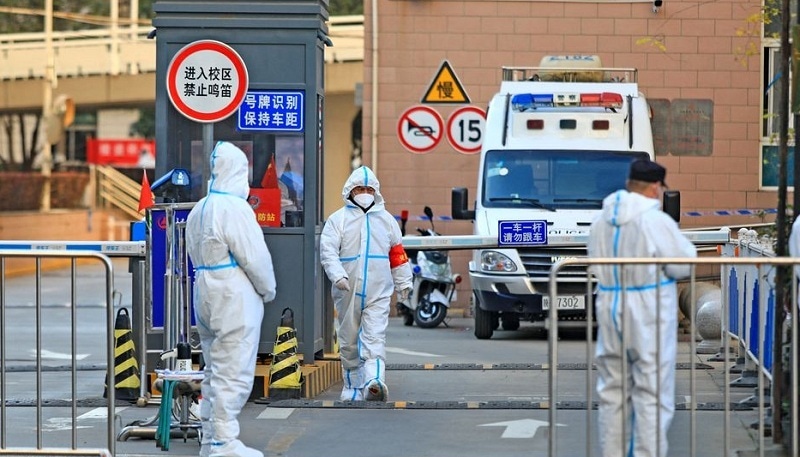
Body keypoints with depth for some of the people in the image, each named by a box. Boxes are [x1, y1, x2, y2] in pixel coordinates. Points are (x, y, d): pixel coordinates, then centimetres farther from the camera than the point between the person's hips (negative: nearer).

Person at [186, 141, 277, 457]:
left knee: (214, 371, 16)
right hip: (235, 300, -9)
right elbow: (255, 257, -16)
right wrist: (268, 289, 0)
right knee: (233, 374, -6)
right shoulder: (235, 208, -16)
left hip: (206, 297, 9)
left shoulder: (198, 211, 12)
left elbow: (195, 254, 14)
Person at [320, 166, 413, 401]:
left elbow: (398, 254, 18)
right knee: (349, 342, 7)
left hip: (378, 292, 0)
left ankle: (374, 381, -30)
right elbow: (328, 251, -7)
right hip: (347, 292, 0)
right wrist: (337, 275, -22)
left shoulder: (386, 219, 13)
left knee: (374, 338, -15)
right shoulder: (338, 219, 4)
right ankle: (352, 387, 18)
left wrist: (403, 283, 16)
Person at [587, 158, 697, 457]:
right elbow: (683, 265, -11)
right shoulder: (656, 222, -15)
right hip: (649, 319, -6)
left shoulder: (602, 221, 7)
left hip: (610, 312, 7)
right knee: (652, 394, -2)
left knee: (613, 391, 14)